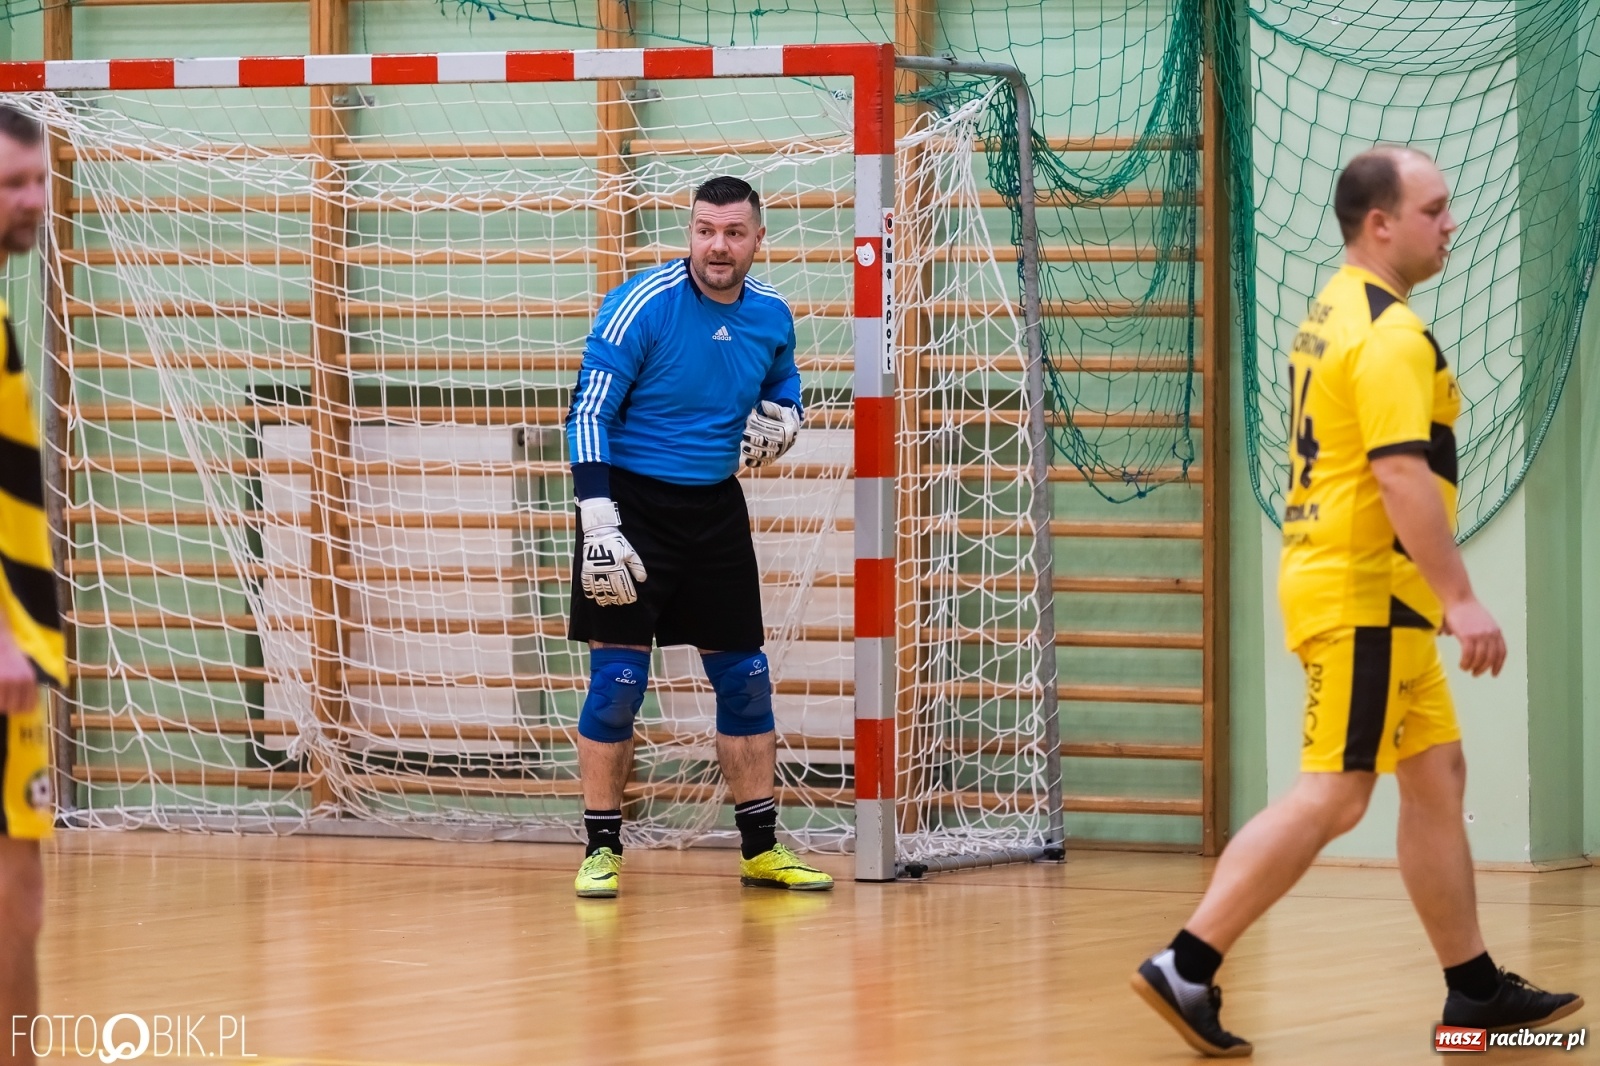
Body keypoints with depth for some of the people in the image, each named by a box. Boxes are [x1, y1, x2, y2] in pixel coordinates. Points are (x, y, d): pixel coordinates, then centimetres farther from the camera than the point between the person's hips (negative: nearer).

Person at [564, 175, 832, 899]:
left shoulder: (771, 315, 1)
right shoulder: (641, 304, -15)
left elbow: (784, 394, 21)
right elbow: (590, 412, -16)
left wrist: (781, 421, -4)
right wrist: (598, 521, -24)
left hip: (715, 511, 5)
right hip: (632, 505, -5)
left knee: (745, 680, 6)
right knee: (618, 681, -7)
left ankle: (761, 848, 16)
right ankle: (601, 850, 4)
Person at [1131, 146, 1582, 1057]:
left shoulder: (1334, 316, 15)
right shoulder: (1390, 333, -16)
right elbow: (1402, 475, -24)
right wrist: (1463, 600, -24)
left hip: (1375, 597, 10)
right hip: (1365, 595, -10)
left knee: (1437, 776, 12)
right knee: (1332, 795, -10)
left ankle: (1475, 987, 17)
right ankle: (1187, 969, -10)